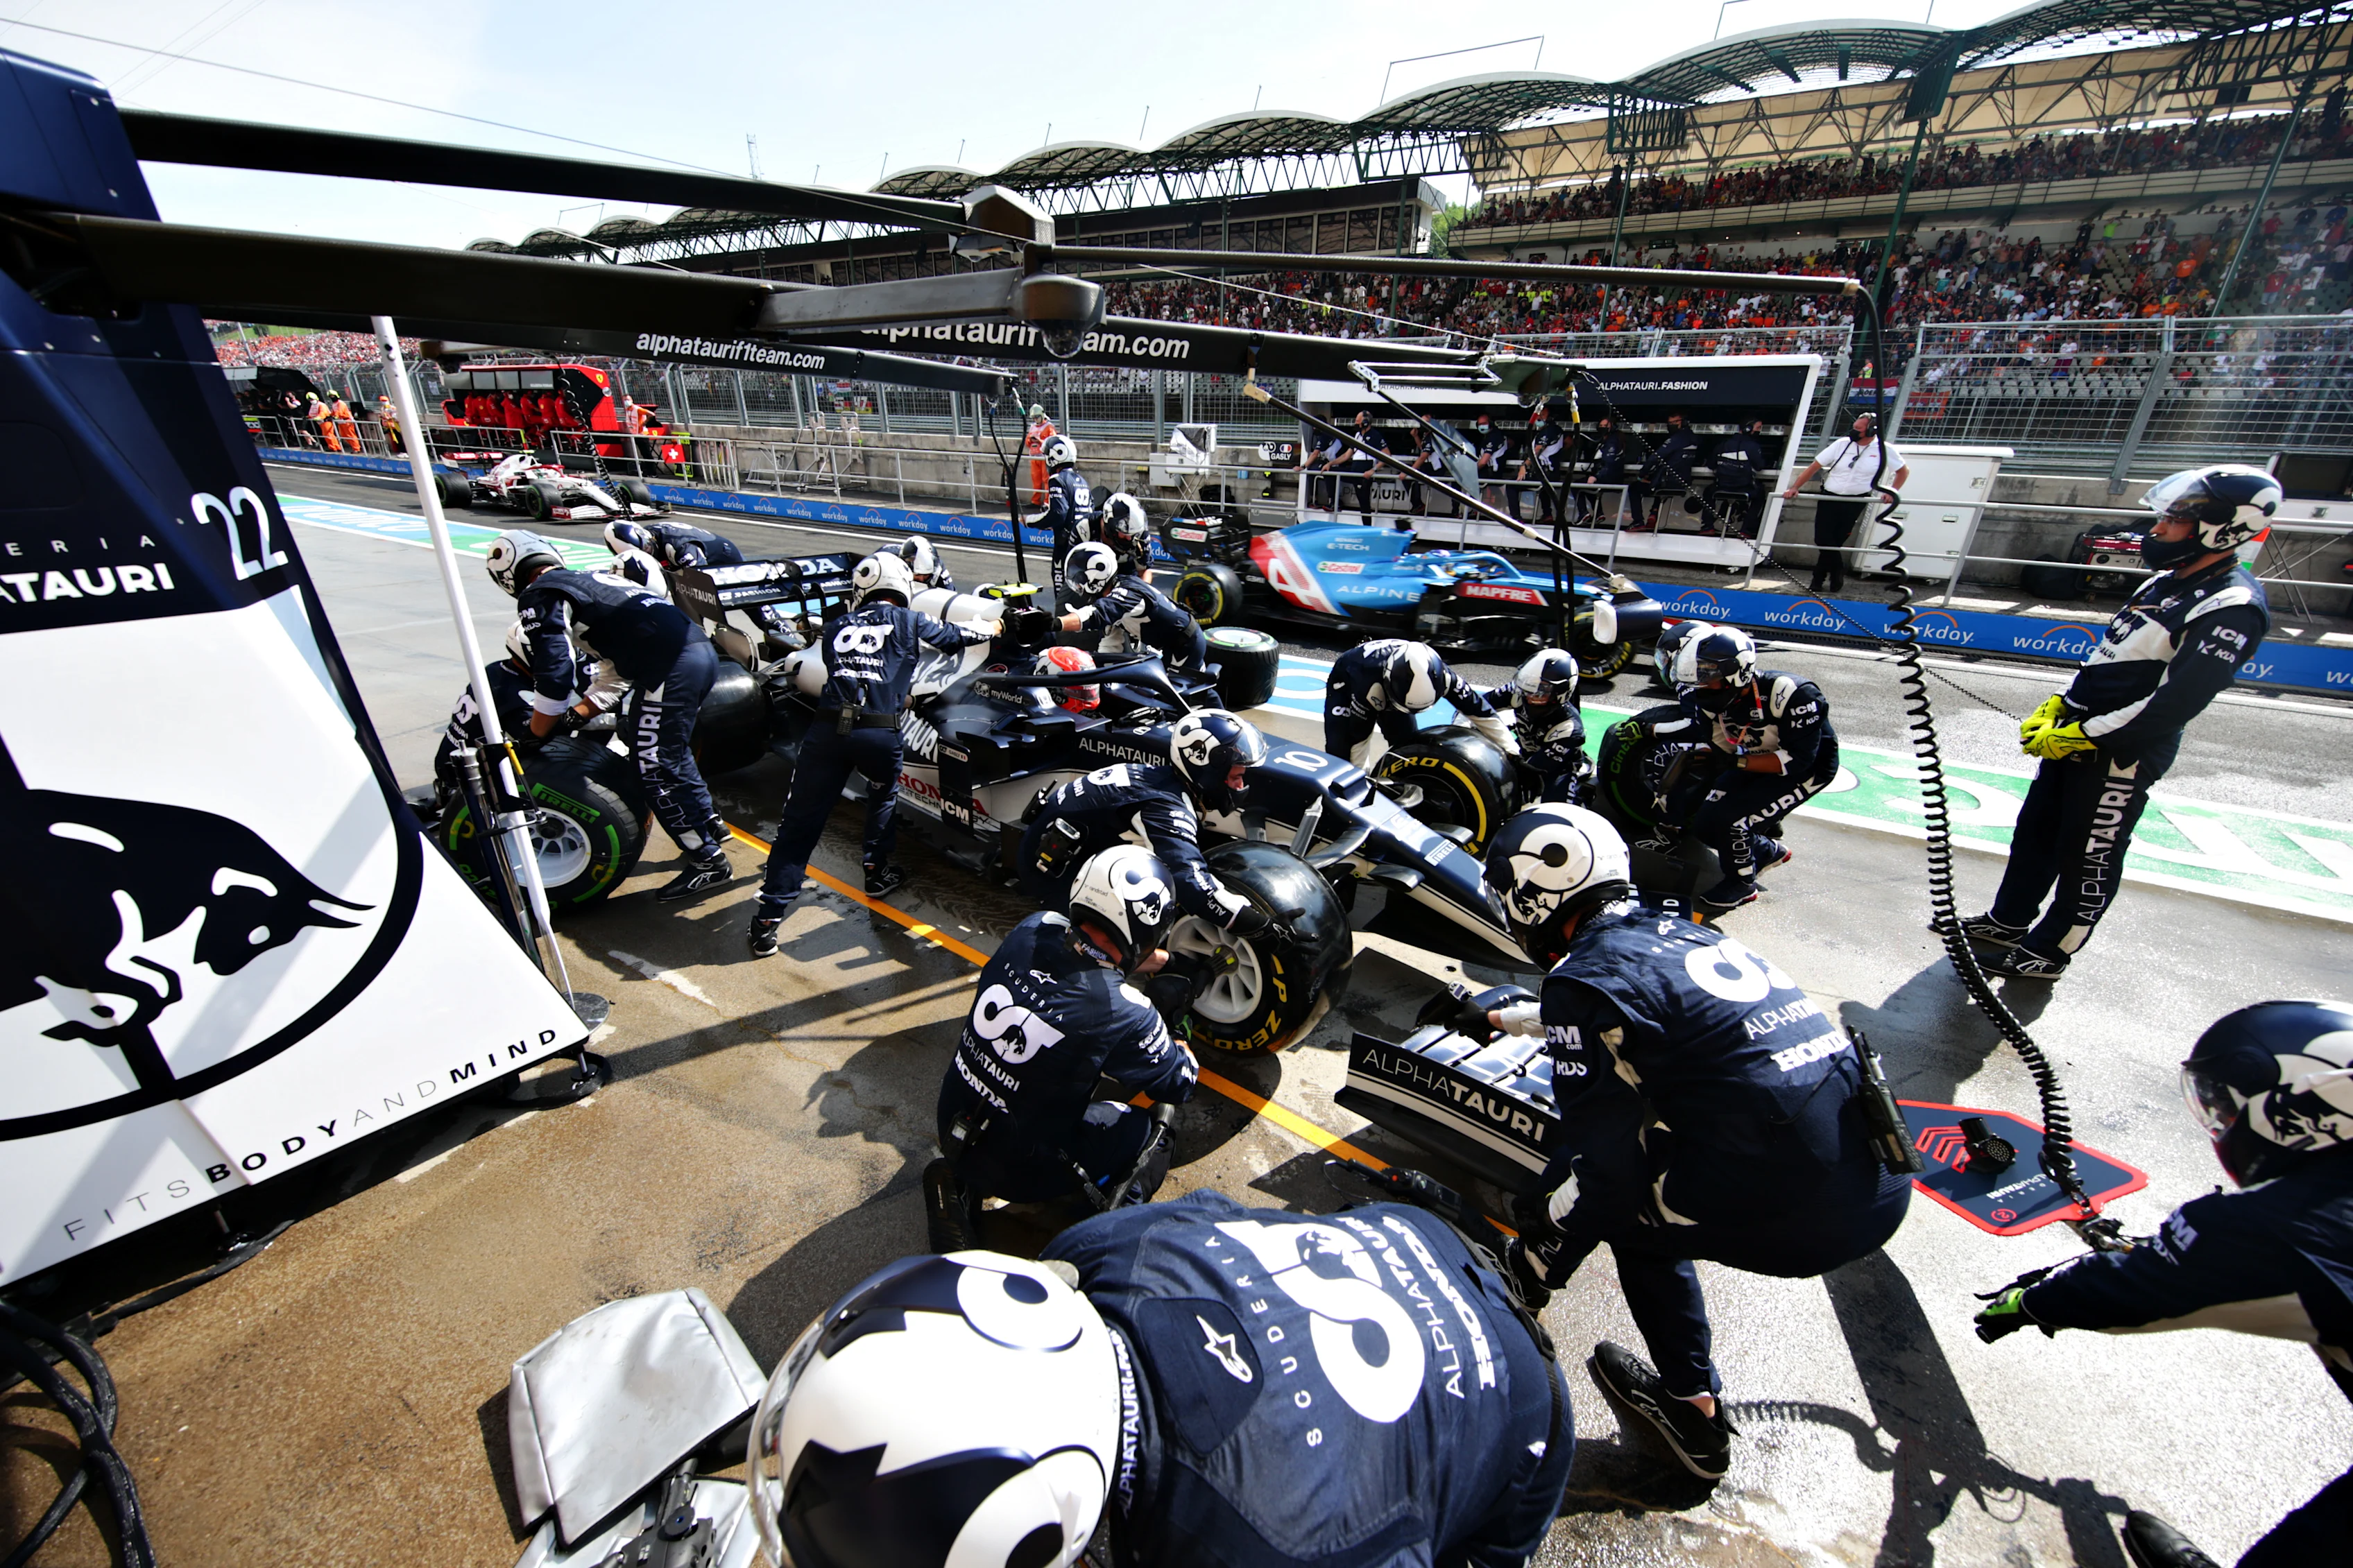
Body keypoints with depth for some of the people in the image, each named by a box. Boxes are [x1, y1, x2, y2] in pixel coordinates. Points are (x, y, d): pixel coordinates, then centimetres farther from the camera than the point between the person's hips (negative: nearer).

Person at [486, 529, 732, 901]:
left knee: (655, 768, 1)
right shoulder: (590, 579, 30)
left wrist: (534, 736, 6)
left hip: (673, 668, -9)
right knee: (670, 751, 27)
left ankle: (708, 861, 5)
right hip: (702, 649, 9)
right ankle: (709, 822, 35)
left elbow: (555, 674, -6)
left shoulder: (539, 596, 4)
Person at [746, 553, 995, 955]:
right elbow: (955, 636, 27)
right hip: (880, 732, -2)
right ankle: (877, 873, 36)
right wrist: (992, 629, 47)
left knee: (799, 823, 6)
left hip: (827, 728, 2)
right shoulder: (909, 623, 14)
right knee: (884, 797, 30)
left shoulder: (837, 628, 21)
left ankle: (767, 920, 6)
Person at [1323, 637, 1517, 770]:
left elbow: (1478, 709, -23)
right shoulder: (1370, 685, -47)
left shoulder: (1436, 674, -34)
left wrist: (1512, 751, -18)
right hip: (1347, 681, -4)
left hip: (1387, 689, 5)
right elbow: (1358, 737, -35)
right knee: (1339, 749, -23)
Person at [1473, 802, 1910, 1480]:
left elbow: (1599, 1161, -9)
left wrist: (1538, 1252, 6)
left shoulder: (1586, 976, -11)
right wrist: (1497, 1018, 45)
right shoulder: (1675, 925, 12)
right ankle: (1693, 1404, 32)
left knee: (1607, 1186, 10)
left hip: (1795, 1214, -7)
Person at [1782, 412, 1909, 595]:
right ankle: (1837, 577, 15)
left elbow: (1904, 470, 13)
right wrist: (1795, 488, -9)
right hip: (1829, 498, 1)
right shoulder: (1842, 444, -2)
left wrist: (1892, 491, 1)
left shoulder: (1884, 450, -2)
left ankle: (1819, 580, 7)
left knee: (1834, 542, -4)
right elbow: (1815, 466, 0)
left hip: (1854, 503, -1)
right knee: (1823, 541, -4)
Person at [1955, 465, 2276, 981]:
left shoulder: (2233, 607, -17)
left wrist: (2082, 735, -20)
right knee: (2036, 832, 18)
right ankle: (2007, 922, 33)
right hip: (2074, 736, 9)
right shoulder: (2168, 581, 11)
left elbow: (2175, 704, -23)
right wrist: (2055, 708, 7)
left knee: (2088, 861, 4)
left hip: (2124, 753, -9)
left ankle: (2048, 953, 18)